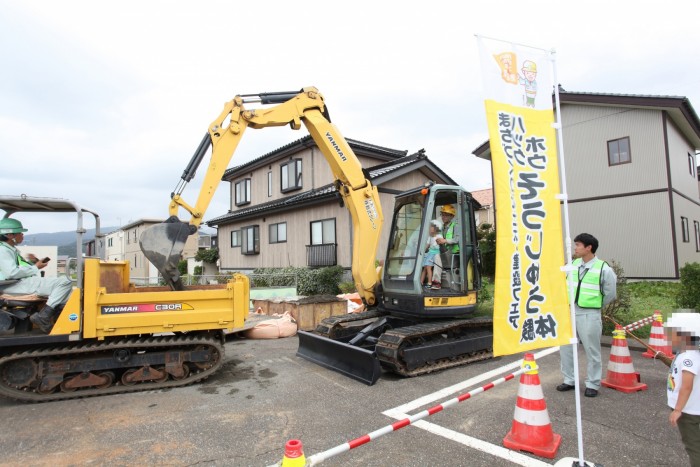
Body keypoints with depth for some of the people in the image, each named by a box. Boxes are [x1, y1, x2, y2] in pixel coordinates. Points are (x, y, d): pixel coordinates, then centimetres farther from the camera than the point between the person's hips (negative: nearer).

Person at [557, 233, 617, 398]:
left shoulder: (603, 269, -8)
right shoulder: (572, 265, 5)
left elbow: (610, 294, 3)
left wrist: (595, 305, 10)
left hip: (589, 315, -5)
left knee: (592, 351, 7)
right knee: (566, 348, 11)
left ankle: (593, 384, 23)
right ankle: (569, 380, 26)